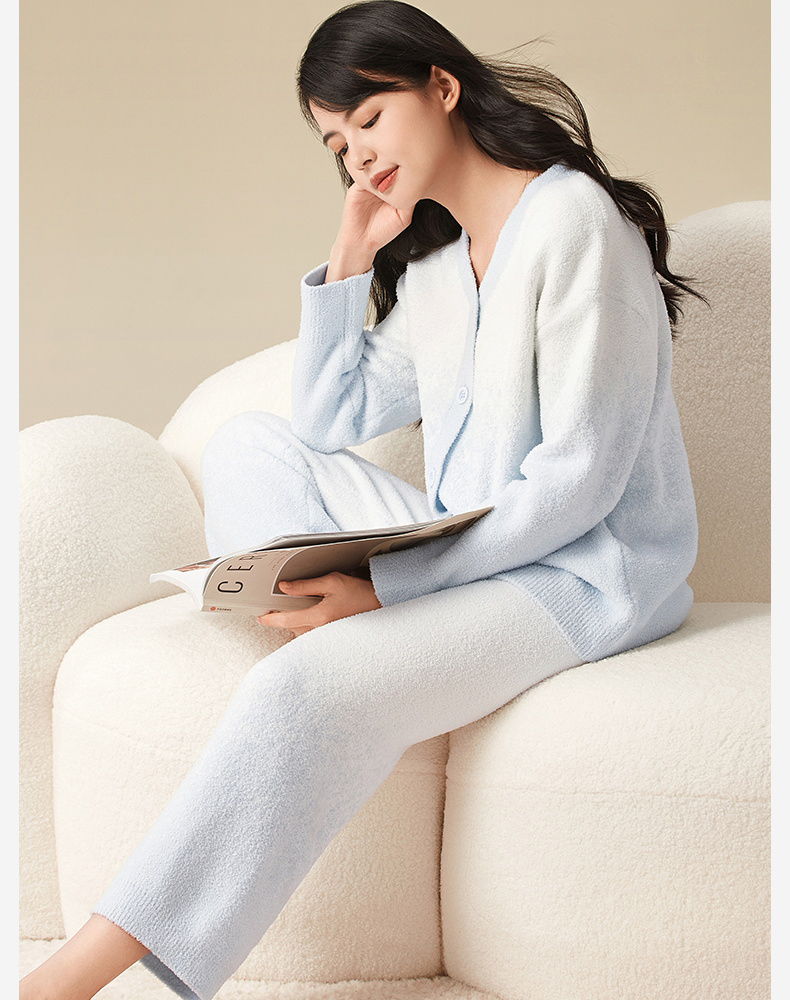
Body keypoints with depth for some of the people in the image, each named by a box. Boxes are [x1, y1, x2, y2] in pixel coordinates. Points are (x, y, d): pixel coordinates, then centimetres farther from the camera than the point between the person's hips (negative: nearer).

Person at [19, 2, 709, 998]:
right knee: (251, 440, 3)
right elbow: (331, 422, 16)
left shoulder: (574, 221, -13)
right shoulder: (429, 262, 15)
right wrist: (348, 261, 6)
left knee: (312, 686, -28)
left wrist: (389, 583, -22)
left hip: (585, 572, -9)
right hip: (468, 547, 9)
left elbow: (578, 479, -19)